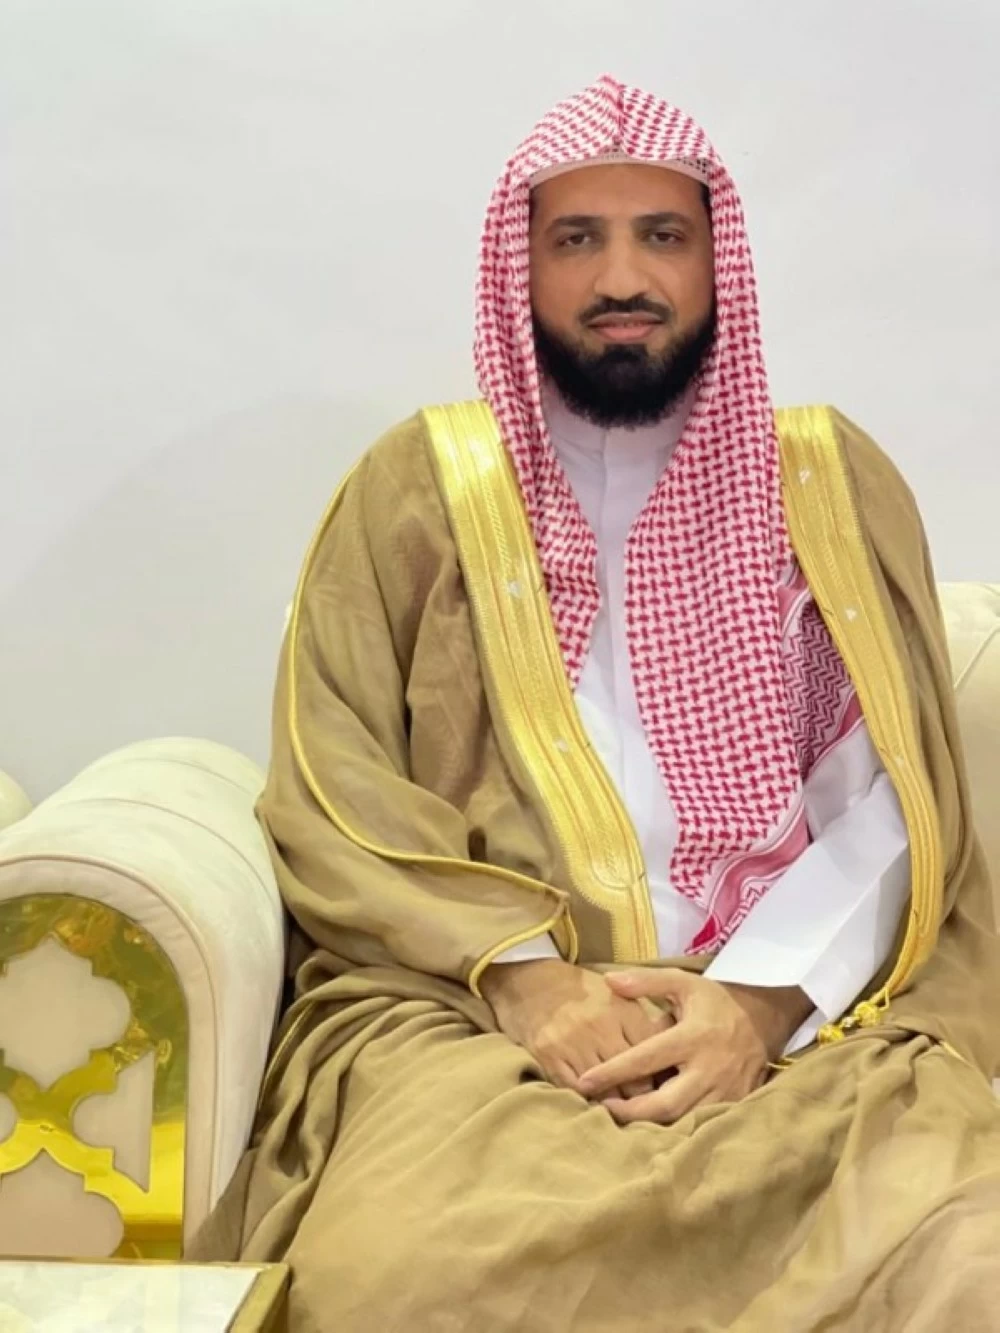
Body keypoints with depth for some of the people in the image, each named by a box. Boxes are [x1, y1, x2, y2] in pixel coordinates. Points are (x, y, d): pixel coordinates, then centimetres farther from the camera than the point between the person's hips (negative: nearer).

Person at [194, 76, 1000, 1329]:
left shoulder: (833, 480, 12)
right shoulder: (417, 484, 10)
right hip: (464, 1004, 0)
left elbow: (895, 796, 4)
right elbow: (327, 795, 3)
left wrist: (760, 994, -14)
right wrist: (518, 973, -13)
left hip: (802, 1007, 1)